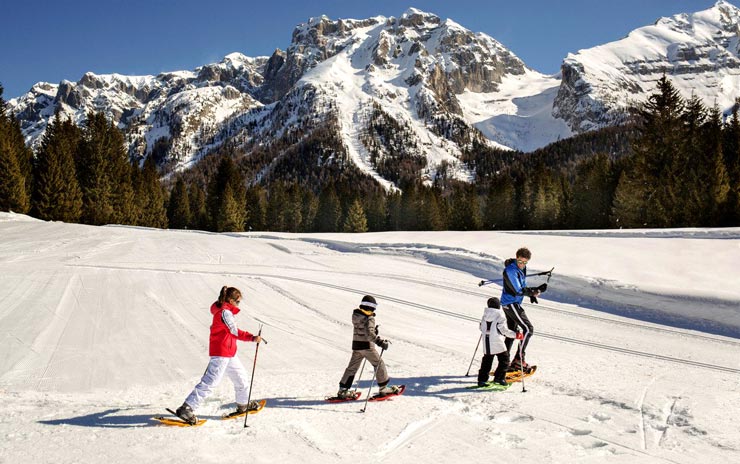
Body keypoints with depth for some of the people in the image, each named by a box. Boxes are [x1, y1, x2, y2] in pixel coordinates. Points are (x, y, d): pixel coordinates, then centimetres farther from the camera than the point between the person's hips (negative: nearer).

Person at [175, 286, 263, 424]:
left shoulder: (224, 311, 14)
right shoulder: (225, 312, -17)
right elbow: (235, 331, -23)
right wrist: (252, 338, -28)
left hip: (229, 353, 11)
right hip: (221, 353, -11)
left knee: (241, 377, 21)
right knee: (210, 382, -12)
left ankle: (242, 405, 36)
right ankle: (186, 409, -12)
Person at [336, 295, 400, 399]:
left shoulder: (355, 315, 6)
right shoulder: (369, 318, -17)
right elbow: (369, 333, -28)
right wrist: (381, 342, -31)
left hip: (356, 345, 7)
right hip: (367, 345, -7)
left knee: (352, 367, 12)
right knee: (379, 364, 9)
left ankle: (343, 390, 11)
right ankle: (383, 388, 15)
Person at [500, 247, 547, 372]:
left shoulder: (521, 268, 7)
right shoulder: (510, 270, -22)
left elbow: (522, 286, 17)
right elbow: (518, 290, -24)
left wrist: (532, 293, -1)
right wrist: (535, 290, -20)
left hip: (514, 303, 10)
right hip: (511, 304, -10)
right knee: (528, 329, -12)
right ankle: (519, 359, -10)